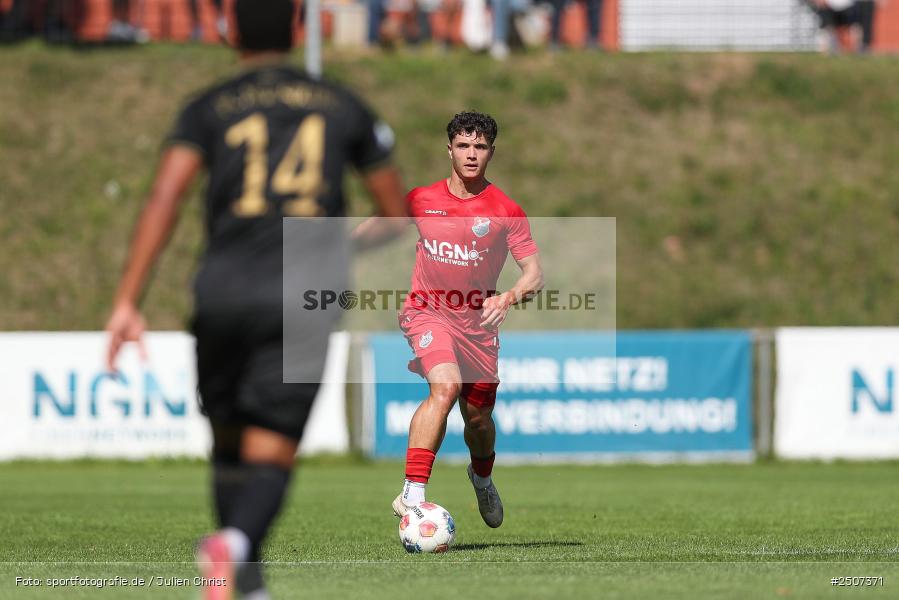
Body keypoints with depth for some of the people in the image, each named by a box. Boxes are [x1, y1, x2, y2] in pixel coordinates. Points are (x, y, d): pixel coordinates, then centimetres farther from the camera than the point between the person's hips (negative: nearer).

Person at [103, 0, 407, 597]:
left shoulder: (209, 109, 9)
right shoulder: (343, 107, 14)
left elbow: (164, 199, -6)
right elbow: (398, 214, 20)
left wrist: (127, 301, -9)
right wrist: (353, 240, 42)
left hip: (225, 286, 1)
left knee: (229, 443, 22)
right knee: (269, 459, -6)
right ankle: (233, 546, -37)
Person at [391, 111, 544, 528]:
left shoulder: (505, 211, -5)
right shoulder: (420, 200, -1)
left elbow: (534, 274, -10)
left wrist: (508, 298, -30)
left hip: (477, 322, 2)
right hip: (427, 314, -2)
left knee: (478, 417, 11)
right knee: (446, 386, -29)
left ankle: (482, 477, 48)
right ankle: (412, 494, -34)